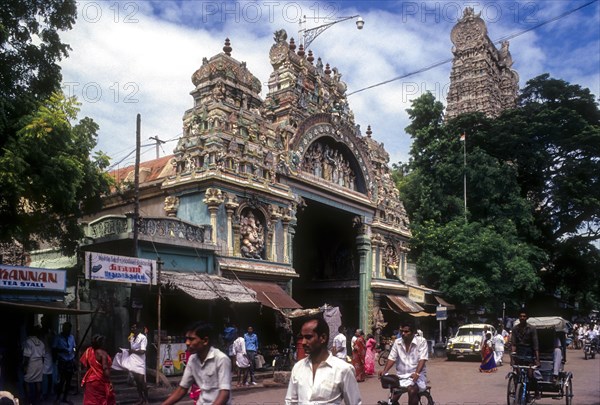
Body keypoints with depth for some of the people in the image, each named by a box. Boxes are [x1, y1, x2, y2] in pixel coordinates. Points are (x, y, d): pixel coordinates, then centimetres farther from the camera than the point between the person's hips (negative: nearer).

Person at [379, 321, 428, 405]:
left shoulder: (421, 341, -5)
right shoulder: (397, 342, 7)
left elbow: (422, 359, -14)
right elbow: (391, 358, 4)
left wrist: (417, 373, -29)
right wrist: (384, 371, -13)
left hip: (417, 375, -4)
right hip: (401, 375, 4)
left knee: (412, 390, -32)